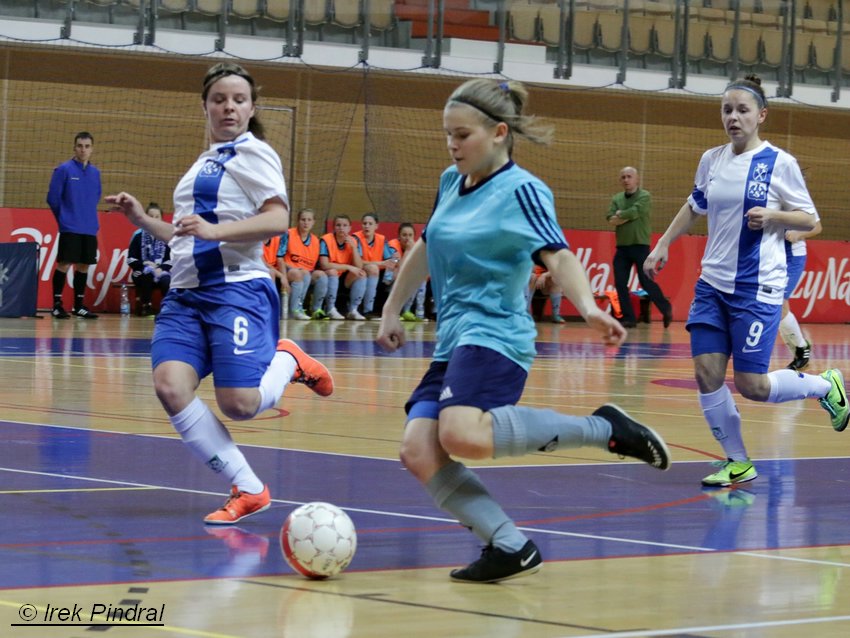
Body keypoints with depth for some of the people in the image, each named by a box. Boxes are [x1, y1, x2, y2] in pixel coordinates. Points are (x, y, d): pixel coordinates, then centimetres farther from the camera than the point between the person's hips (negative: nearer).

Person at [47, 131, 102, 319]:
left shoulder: (95, 173, 9)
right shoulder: (64, 169, -6)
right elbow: (53, 198, -4)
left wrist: (88, 215, 14)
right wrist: (64, 217, 4)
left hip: (90, 228, 5)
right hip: (70, 228, -5)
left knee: (84, 265, 7)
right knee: (64, 263, -6)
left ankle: (79, 306, 15)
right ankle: (57, 304, 0)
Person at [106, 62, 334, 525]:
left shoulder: (252, 153, -1)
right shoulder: (205, 161, 24)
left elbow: (278, 219, -15)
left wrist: (212, 229, -24)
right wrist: (142, 220, 20)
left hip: (236, 290, -7)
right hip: (185, 294, 7)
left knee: (239, 404, -20)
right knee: (170, 386, -18)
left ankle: (287, 361, 16)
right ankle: (248, 491, -8)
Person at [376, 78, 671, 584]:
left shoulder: (522, 190, -7)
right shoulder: (451, 182, 15)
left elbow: (558, 257, -18)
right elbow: (425, 249, 29)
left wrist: (588, 307, -36)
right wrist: (392, 311, 31)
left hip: (495, 336, -8)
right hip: (454, 341, 8)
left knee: (462, 436, -34)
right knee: (419, 451, -14)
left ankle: (603, 428, -17)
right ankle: (511, 547, -12)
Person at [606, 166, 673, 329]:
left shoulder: (644, 196, -4)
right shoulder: (617, 199, 10)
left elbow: (633, 212, -19)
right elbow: (611, 220, -3)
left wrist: (619, 215, -4)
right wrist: (626, 216, -14)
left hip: (640, 246, -5)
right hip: (622, 247, 5)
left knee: (646, 282, -7)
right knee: (620, 284, 0)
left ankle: (665, 308, 13)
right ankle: (628, 318, 8)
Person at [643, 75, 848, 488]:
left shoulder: (779, 163, -7)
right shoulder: (711, 160, 7)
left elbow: (810, 219, -2)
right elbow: (694, 208, 24)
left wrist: (772, 215, -18)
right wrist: (663, 244, 16)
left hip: (757, 288, -5)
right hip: (712, 284, 5)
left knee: (751, 386, -6)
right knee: (707, 373, -3)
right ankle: (737, 462, 12)